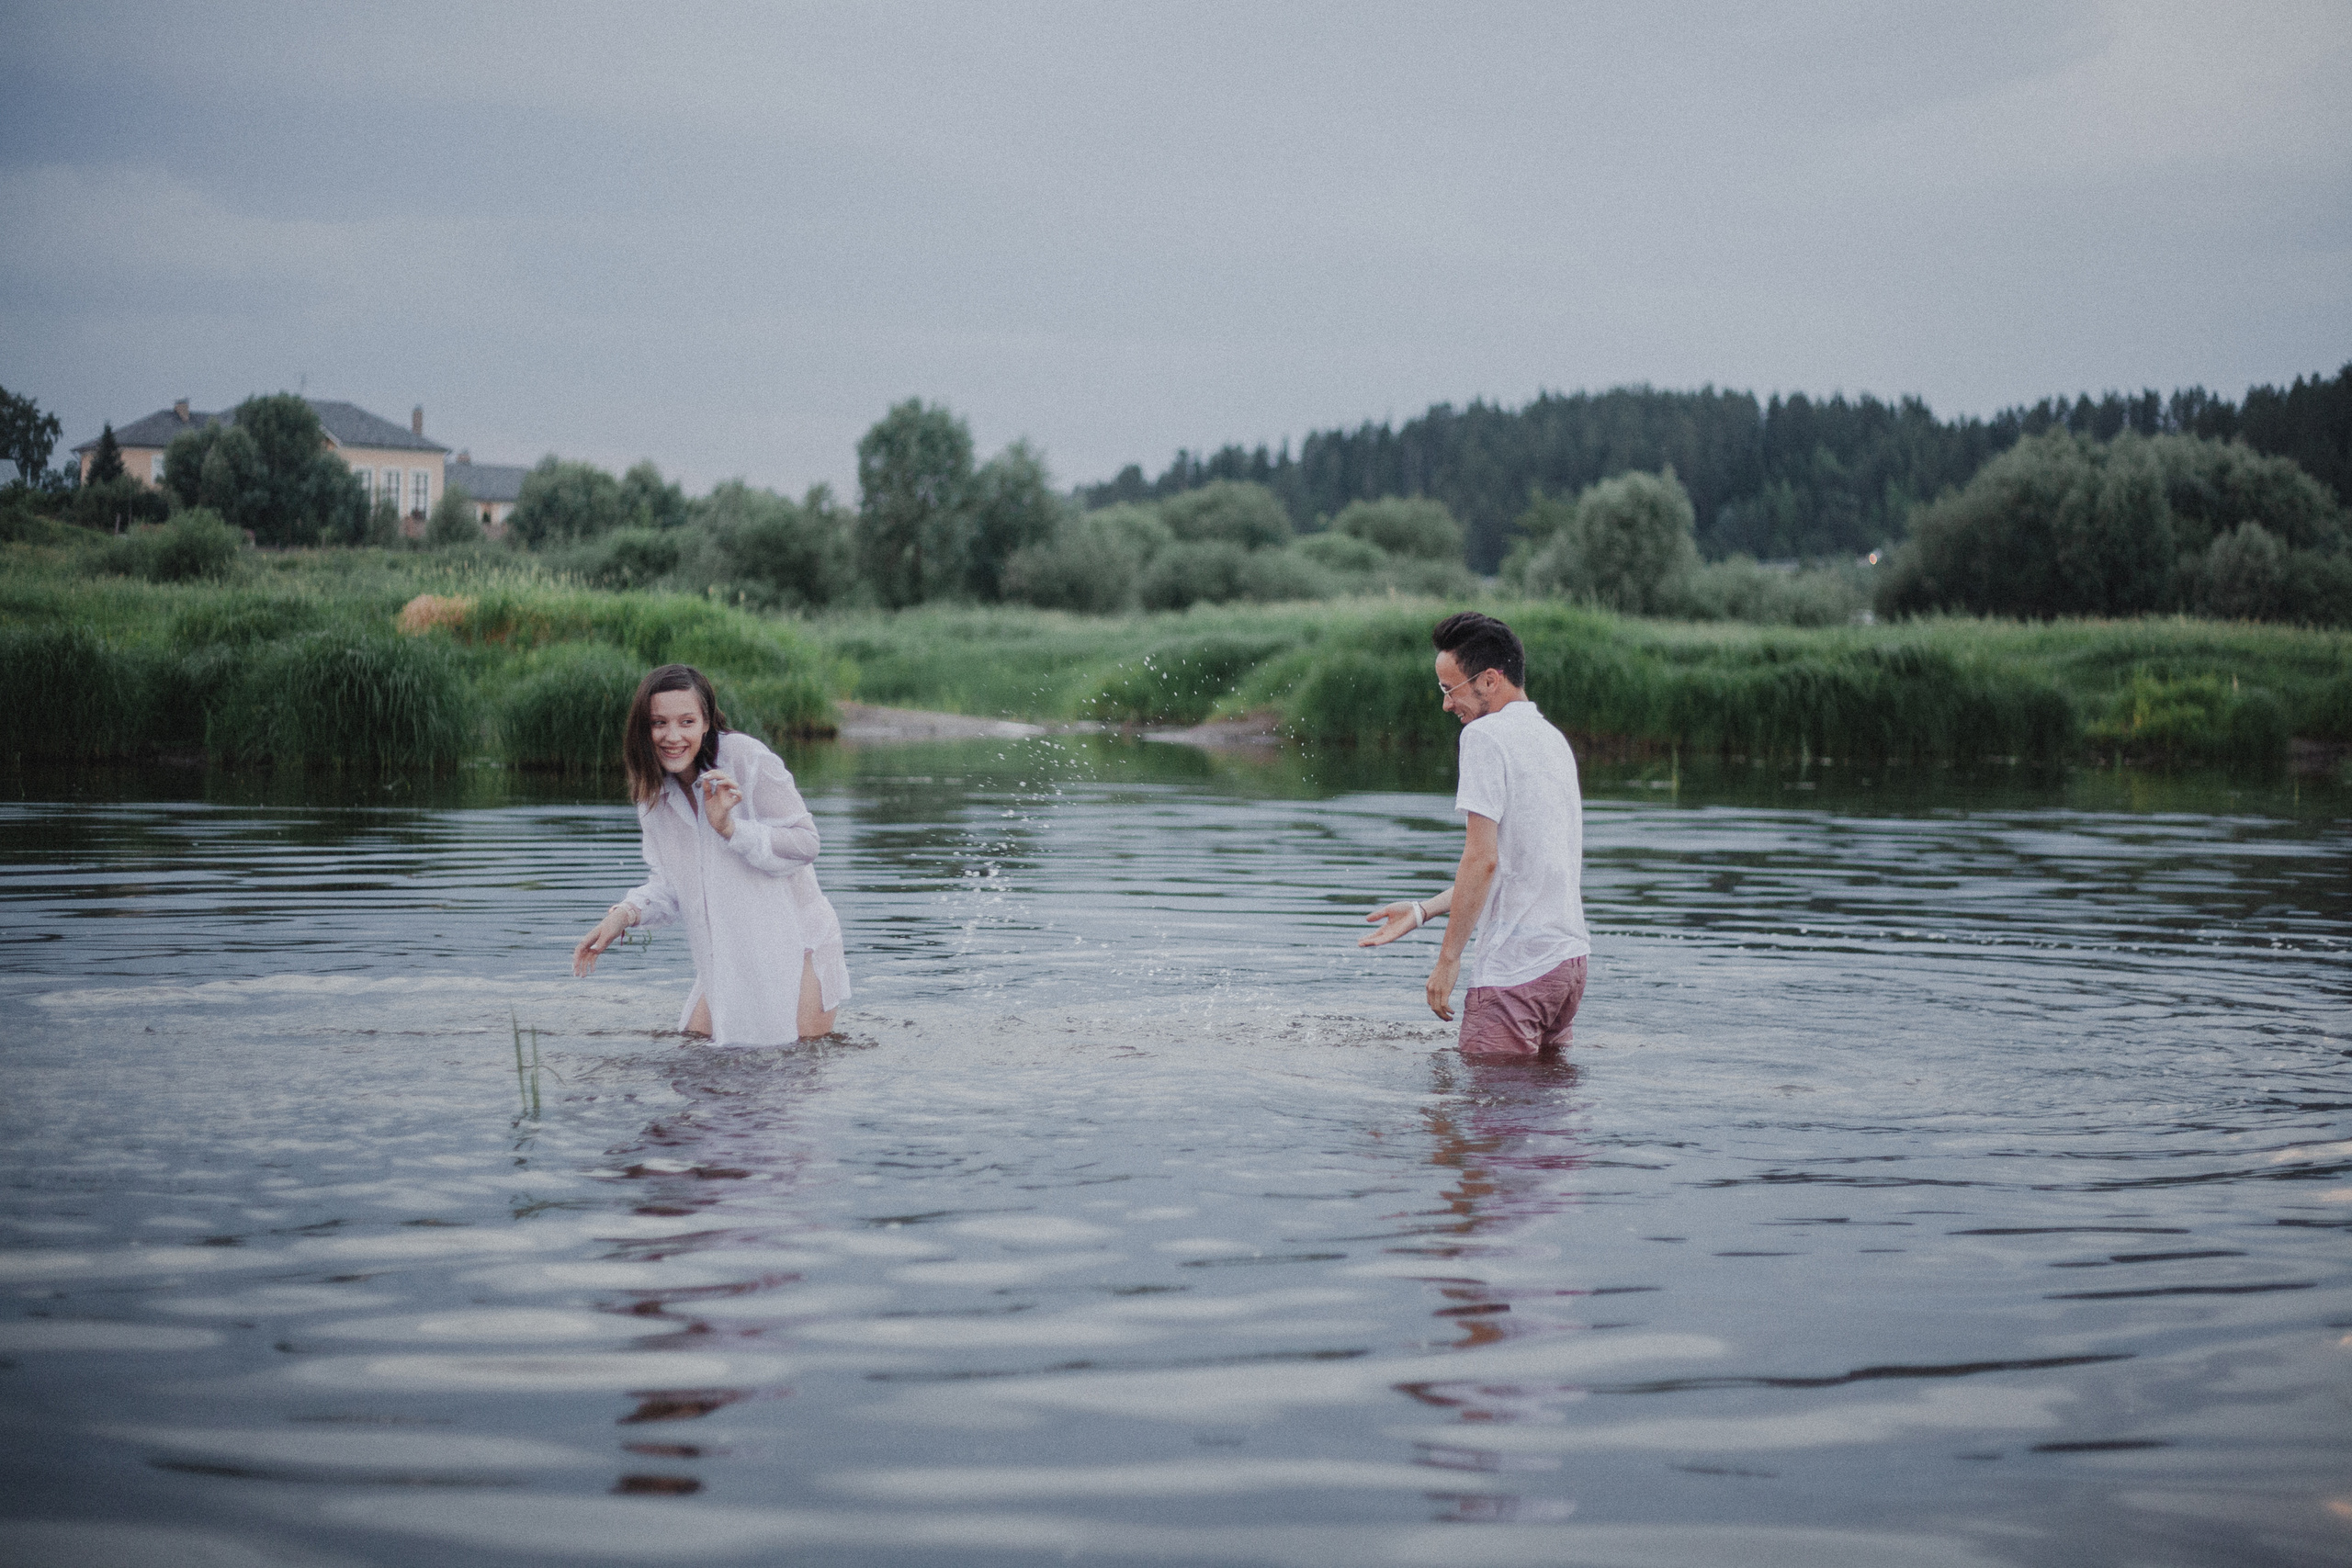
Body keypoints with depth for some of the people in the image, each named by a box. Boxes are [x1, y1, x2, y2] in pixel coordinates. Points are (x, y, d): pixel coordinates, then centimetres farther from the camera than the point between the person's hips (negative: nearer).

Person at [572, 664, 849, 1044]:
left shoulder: (746, 758, -15)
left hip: (792, 943, -6)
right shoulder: (655, 791, 5)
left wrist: (730, 828, -27)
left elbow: (805, 844, -16)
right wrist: (624, 914, -11)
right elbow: (670, 884, 7)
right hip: (728, 955, 6)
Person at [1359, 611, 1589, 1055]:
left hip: (1517, 965, -9)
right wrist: (1423, 911, 22)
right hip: (1570, 953, 9)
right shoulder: (1552, 738, 17)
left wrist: (1448, 958, -13)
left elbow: (1483, 860, -17)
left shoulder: (1486, 734, -10)